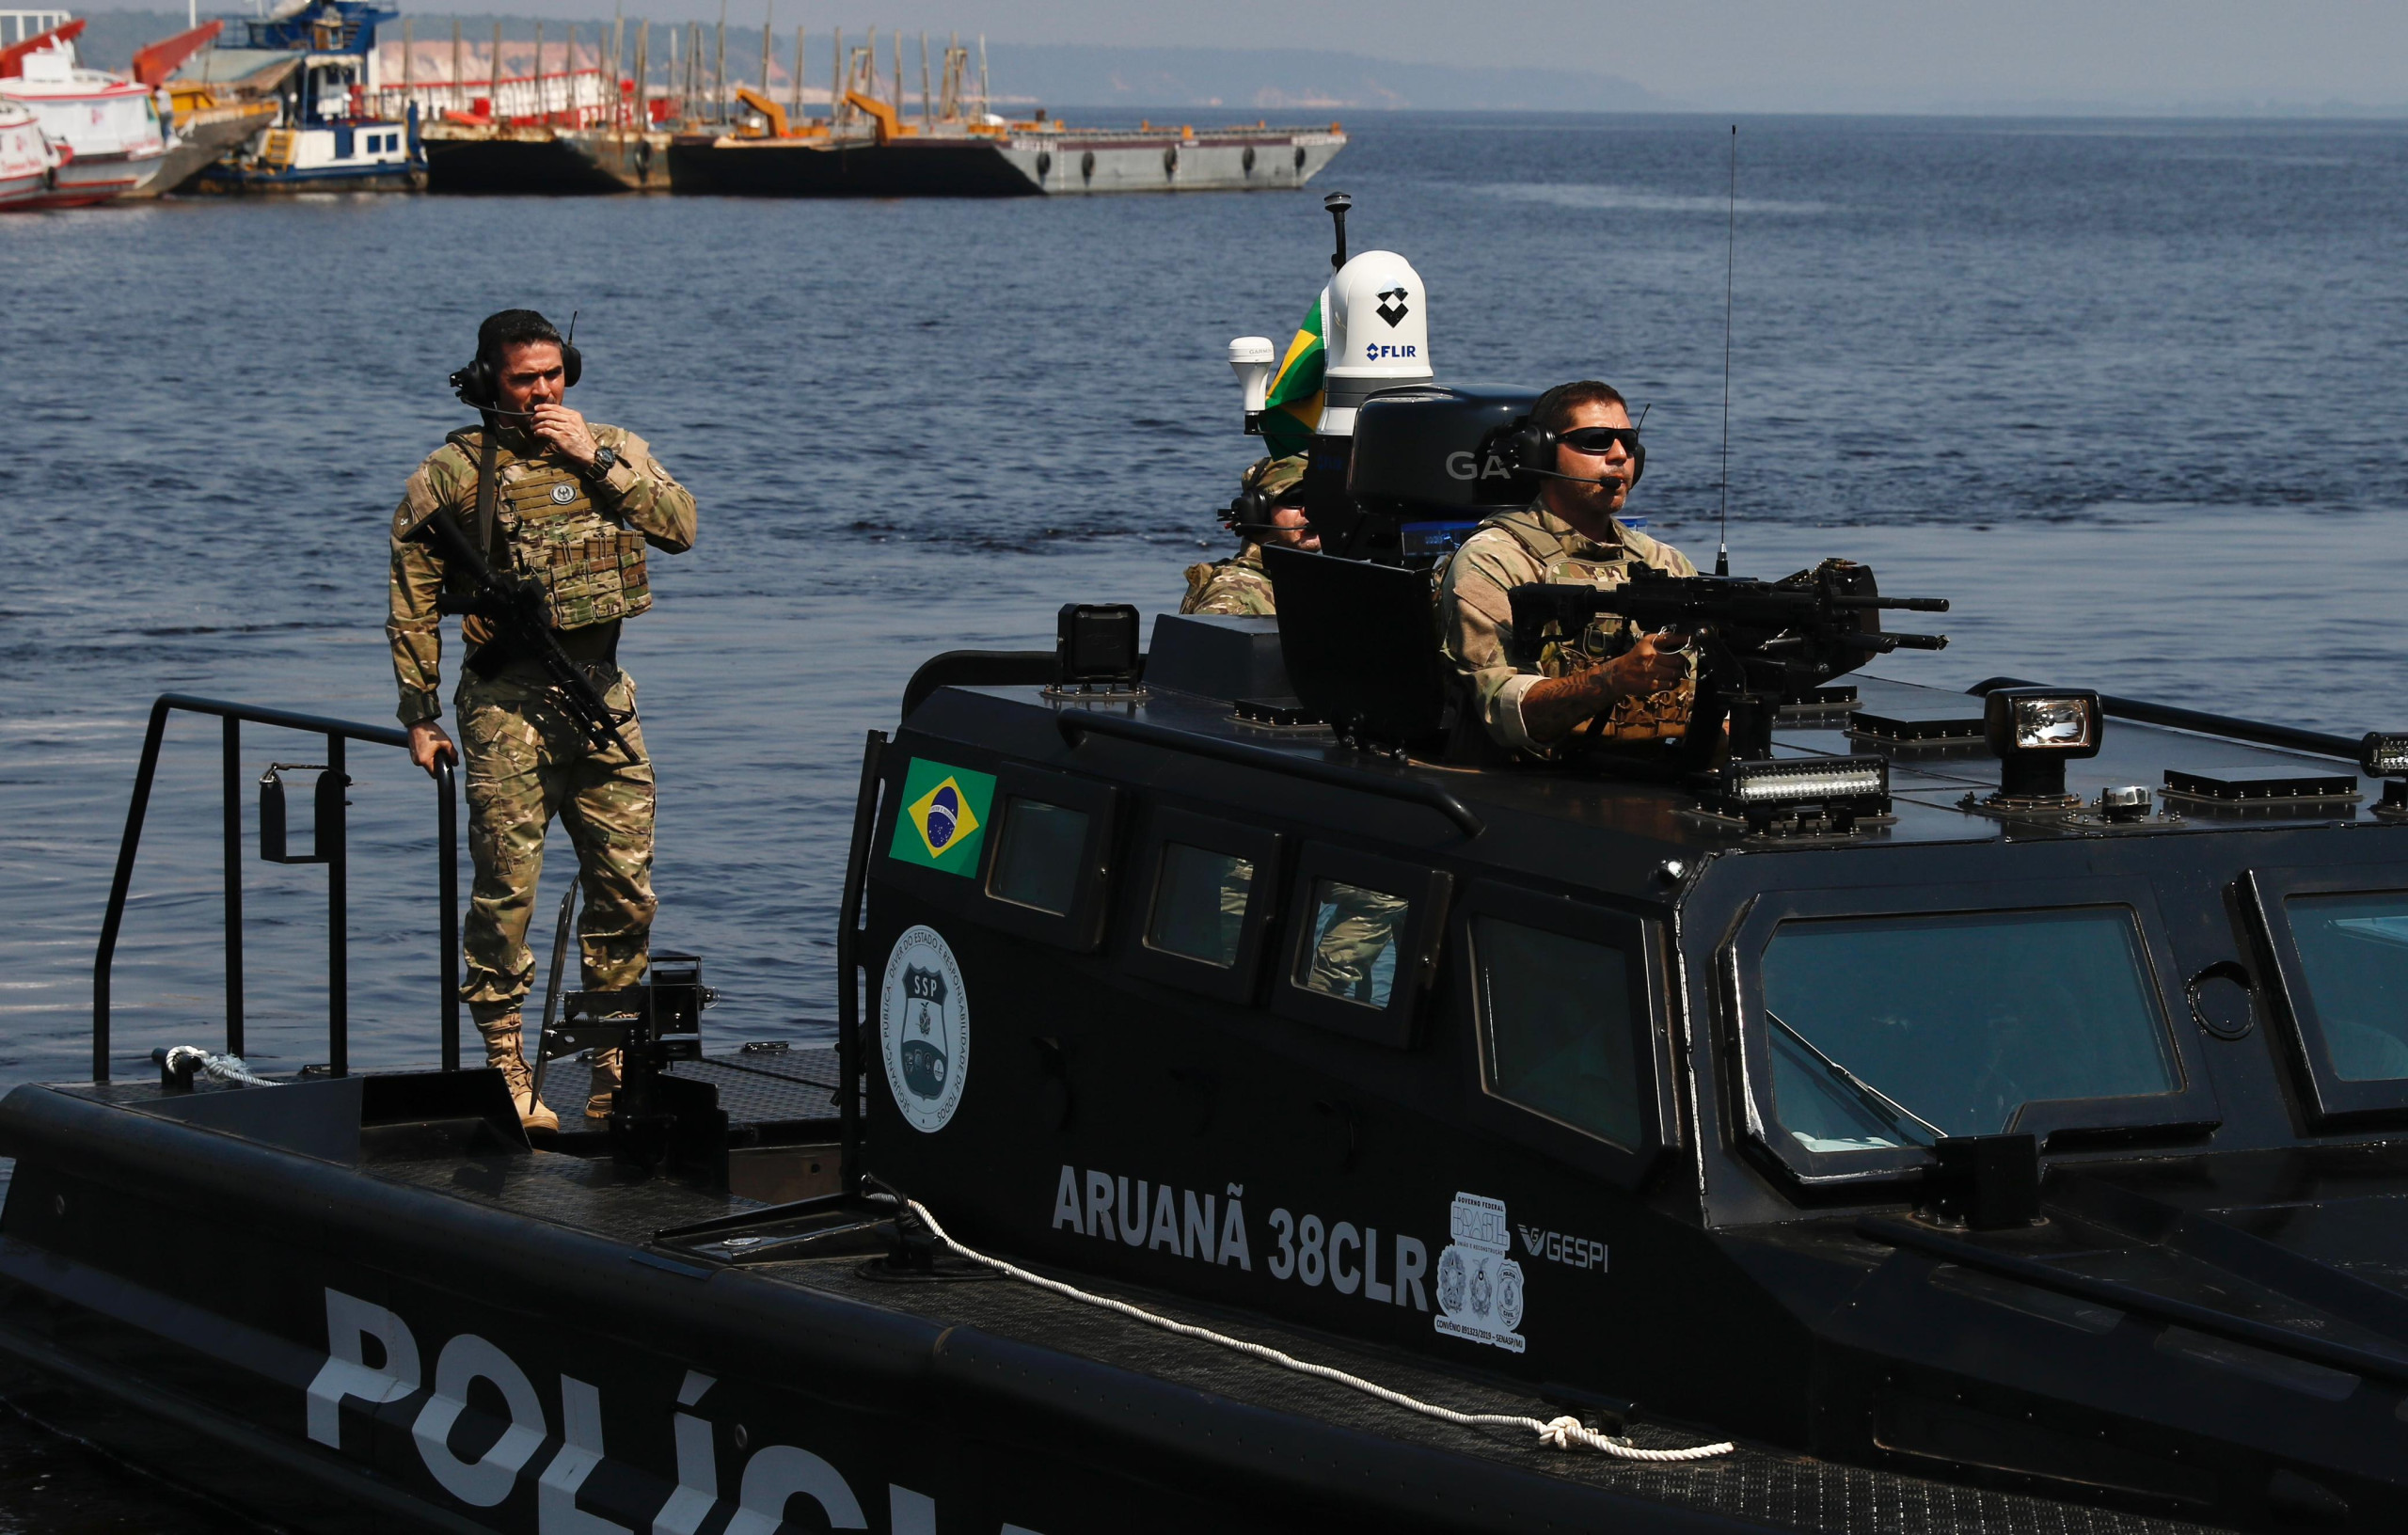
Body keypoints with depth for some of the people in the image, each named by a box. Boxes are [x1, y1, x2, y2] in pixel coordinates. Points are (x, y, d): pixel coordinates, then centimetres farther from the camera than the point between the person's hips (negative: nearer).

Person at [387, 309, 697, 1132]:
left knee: (627, 885, 5)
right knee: (507, 890, -4)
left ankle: (615, 1069, 16)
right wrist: (420, 715, -1)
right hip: (508, 700, -4)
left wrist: (596, 460, -10)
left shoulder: (614, 449, 10)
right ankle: (507, 1075, 4)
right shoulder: (453, 473, -1)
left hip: (601, 692, 4)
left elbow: (679, 526, -5)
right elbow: (413, 601, 2)